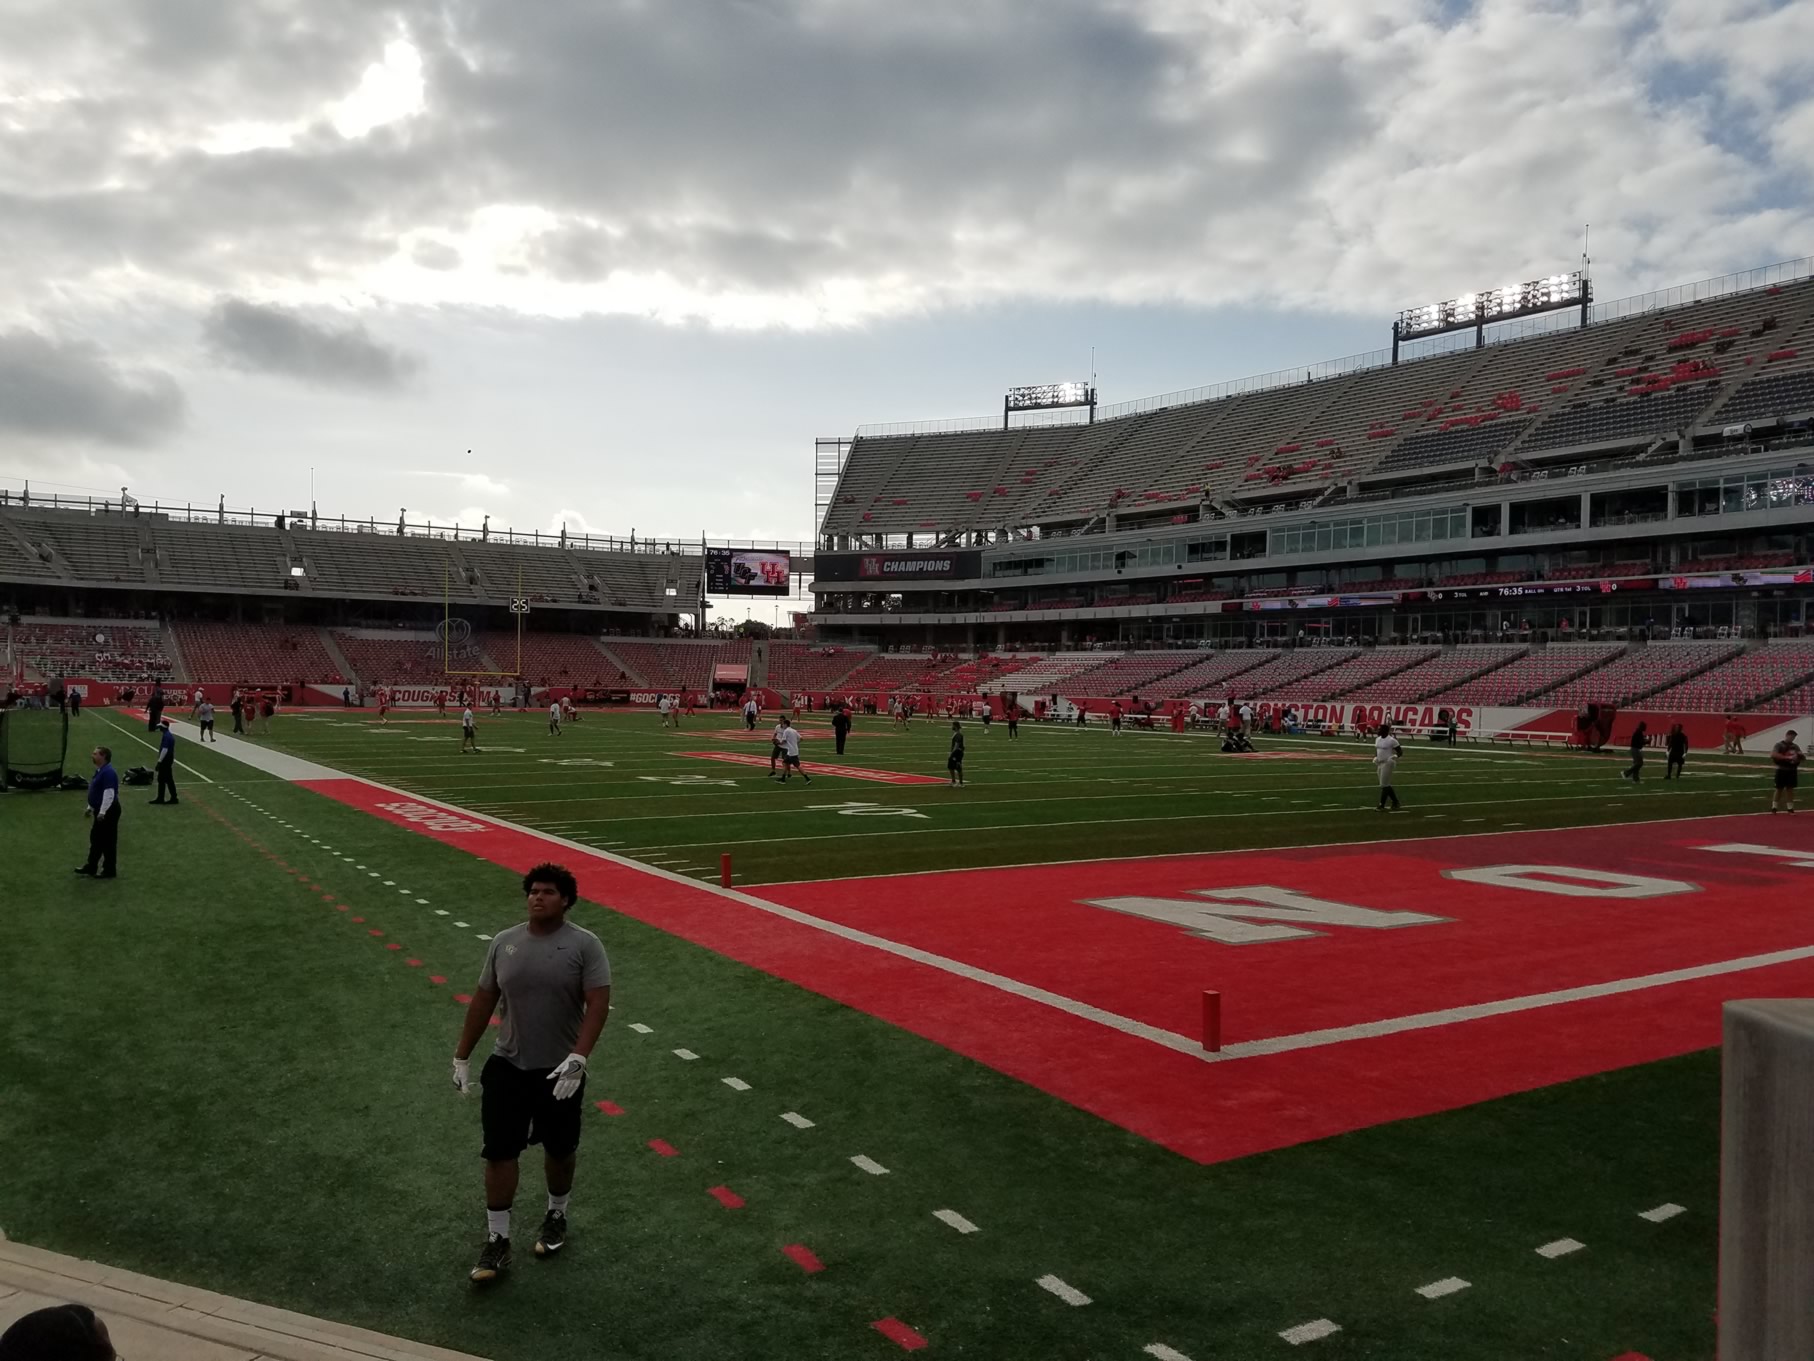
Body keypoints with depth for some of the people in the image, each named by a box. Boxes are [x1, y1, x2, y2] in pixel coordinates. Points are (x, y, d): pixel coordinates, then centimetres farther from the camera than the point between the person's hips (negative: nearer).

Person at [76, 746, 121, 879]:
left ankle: (109, 870, 9)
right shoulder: (99, 771, 11)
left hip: (108, 812, -10)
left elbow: (109, 794, -26)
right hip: (100, 811, 10)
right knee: (95, 838, 17)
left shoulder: (108, 772, -22)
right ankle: (91, 867, 28)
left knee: (108, 841, 0)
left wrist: (102, 812, -26)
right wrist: (90, 807, 23)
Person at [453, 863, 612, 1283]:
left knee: (560, 1150, 15)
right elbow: (483, 1001, 8)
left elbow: (598, 1005, -18)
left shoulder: (585, 945, -13)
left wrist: (577, 1058, -29)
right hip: (507, 1066, 3)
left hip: (560, 1070, -2)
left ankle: (556, 1218, 39)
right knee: (499, 1153, 1)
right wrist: (462, 1057, 10)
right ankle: (497, 1242, 13)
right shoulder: (504, 942, 0)